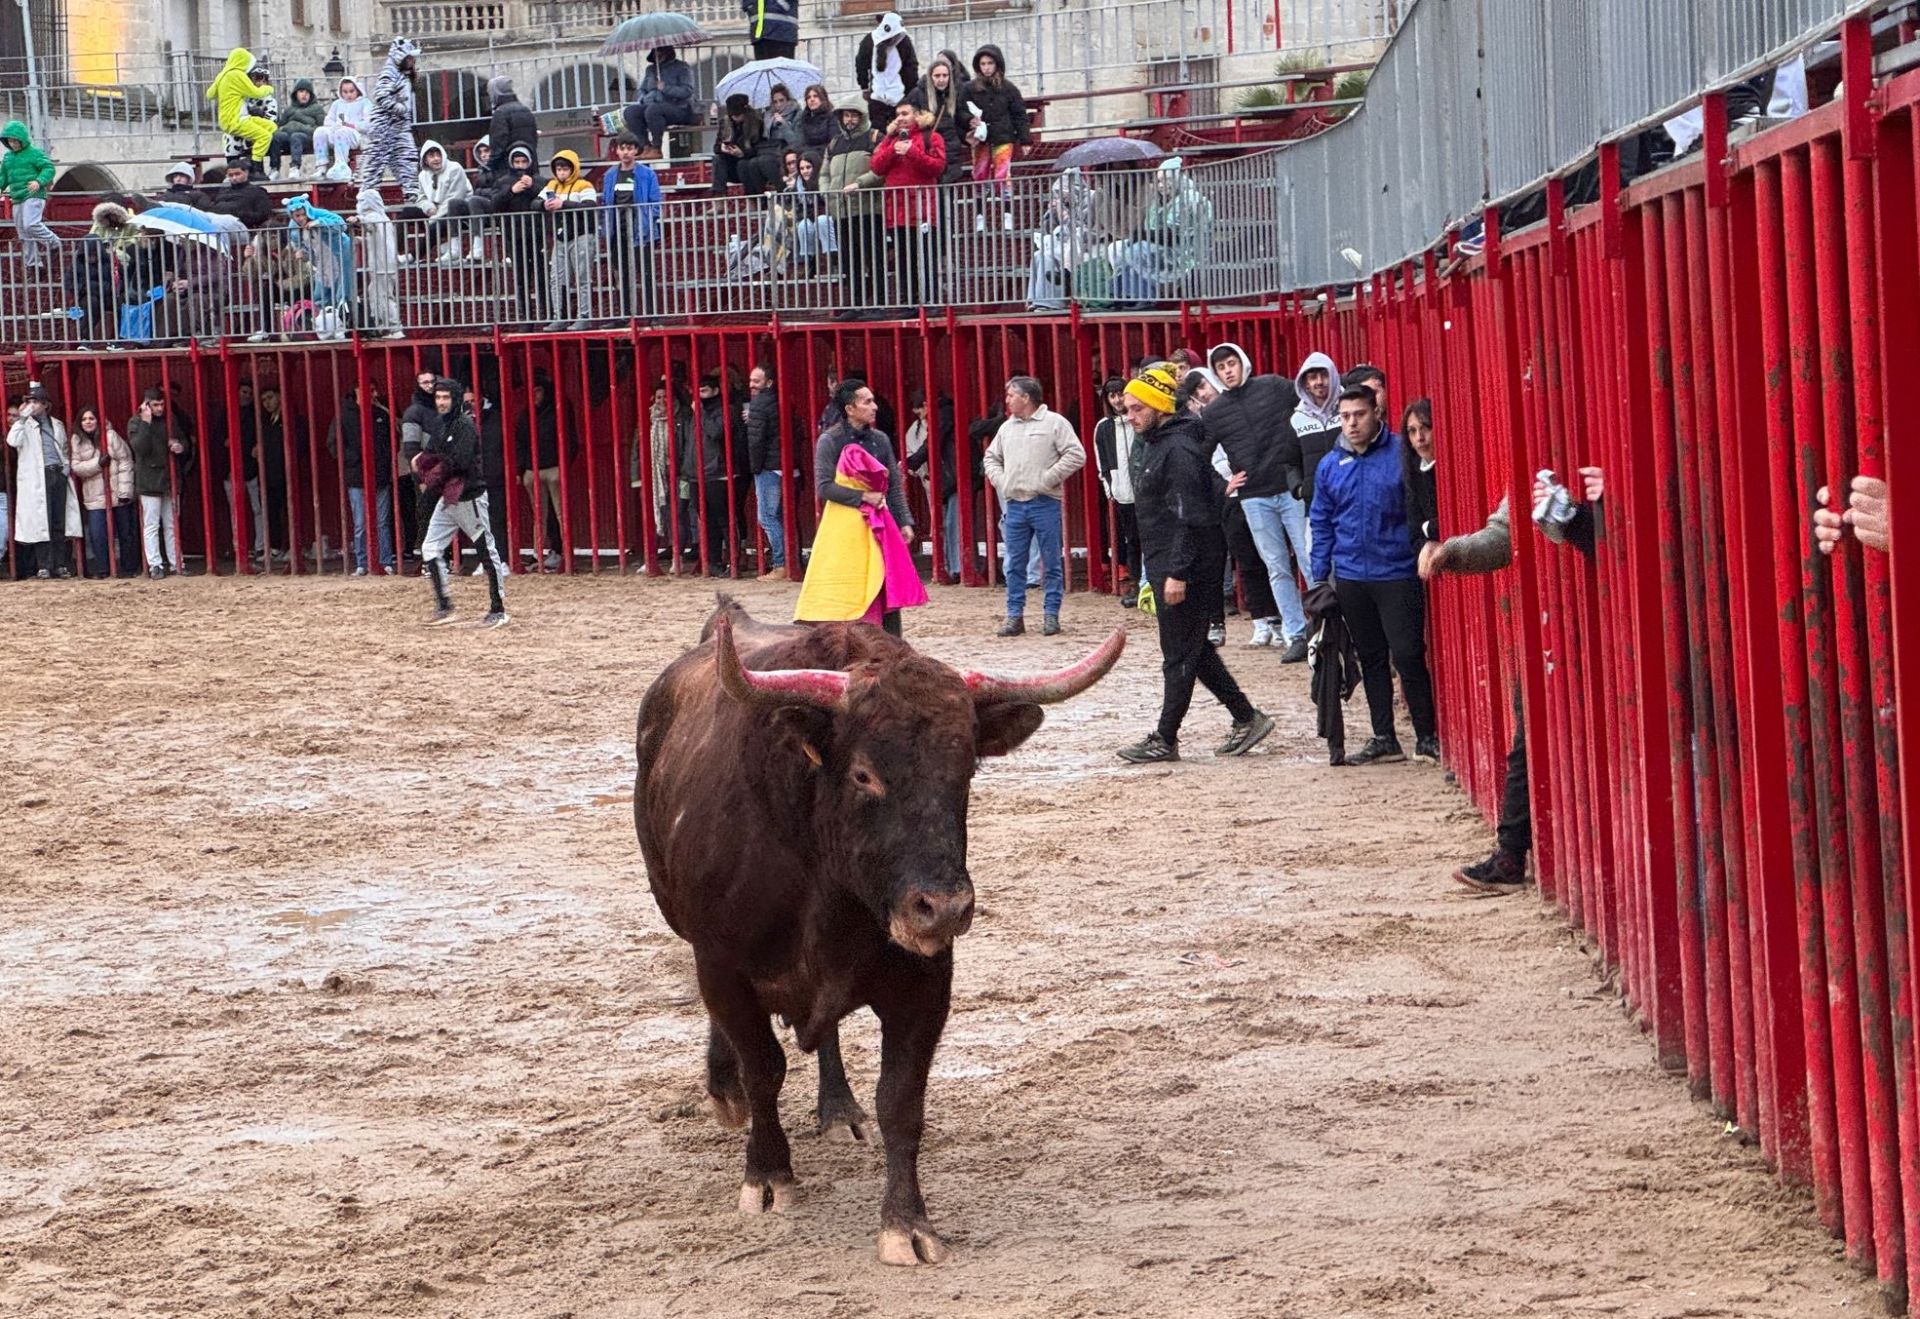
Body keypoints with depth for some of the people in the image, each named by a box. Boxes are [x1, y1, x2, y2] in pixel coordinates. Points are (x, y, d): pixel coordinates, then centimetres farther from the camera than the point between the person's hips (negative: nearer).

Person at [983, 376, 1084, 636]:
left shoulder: (1054, 423, -3)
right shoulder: (1007, 427, 15)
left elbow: (1076, 456, -10)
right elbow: (992, 457, 25)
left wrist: (1047, 479, -13)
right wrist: (1000, 481, 6)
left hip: (1045, 504, -5)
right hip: (1014, 505, 5)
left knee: (1052, 563, 0)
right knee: (1014, 565, 6)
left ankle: (1051, 615, 6)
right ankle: (1014, 615, 12)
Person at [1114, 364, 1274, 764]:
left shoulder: (1179, 450, -18)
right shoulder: (1146, 445, 13)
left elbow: (1190, 519, -23)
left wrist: (1177, 573, -25)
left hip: (1186, 566, -11)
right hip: (1163, 564, 11)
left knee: (1180, 654, -2)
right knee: (1194, 650, 15)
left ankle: (1165, 739, 3)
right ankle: (1246, 718, 21)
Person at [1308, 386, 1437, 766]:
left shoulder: (1402, 455, -6)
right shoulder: (1330, 466, 9)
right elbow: (1322, 525, 14)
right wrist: (1318, 578, 11)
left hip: (1397, 574, -5)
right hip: (1350, 577, 5)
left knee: (1407, 655, -7)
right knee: (1371, 659, 11)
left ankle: (1427, 736, 3)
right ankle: (1384, 738, 19)